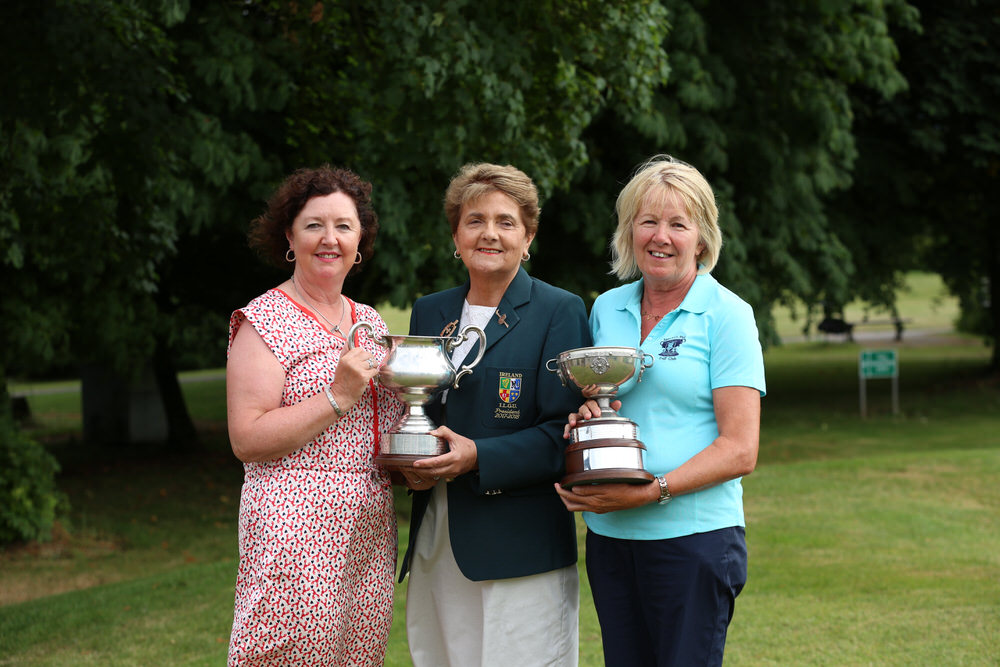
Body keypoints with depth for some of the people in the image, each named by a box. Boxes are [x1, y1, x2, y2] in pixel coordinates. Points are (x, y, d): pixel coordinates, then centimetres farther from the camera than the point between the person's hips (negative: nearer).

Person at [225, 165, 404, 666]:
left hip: (370, 530, 7)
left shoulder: (370, 321, 16)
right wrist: (339, 396, -16)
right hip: (296, 530, -6)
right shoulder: (265, 320, -4)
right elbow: (247, 439, -12)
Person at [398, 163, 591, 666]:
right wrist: (409, 462, -1)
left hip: (520, 547, -5)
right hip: (435, 547, 5)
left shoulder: (560, 312, -1)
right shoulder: (429, 313, 16)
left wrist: (477, 458, -19)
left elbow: (566, 432, -8)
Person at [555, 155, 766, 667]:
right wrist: (582, 419, -2)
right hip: (609, 536, 5)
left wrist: (650, 491, -19)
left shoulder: (725, 314, -4)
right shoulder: (606, 309, 11)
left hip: (693, 537, -5)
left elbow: (740, 450, -10)